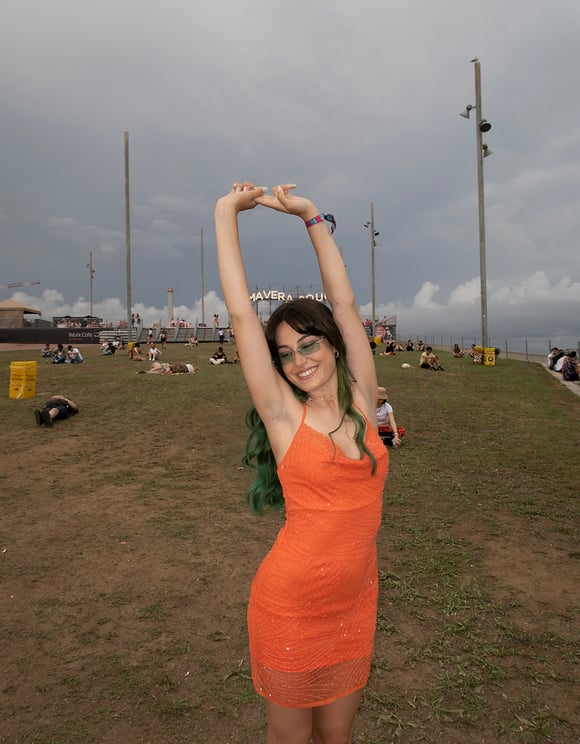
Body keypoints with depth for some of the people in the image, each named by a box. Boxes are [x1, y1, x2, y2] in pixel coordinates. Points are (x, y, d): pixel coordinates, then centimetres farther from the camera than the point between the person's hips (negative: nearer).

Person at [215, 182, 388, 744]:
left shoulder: (361, 402, -2)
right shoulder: (284, 415, -10)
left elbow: (345, 305, -3)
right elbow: (240, 312, -12)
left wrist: (311, 216, 1)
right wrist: (227, 212, -4)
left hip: (355, 603, 3)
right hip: (290, 606, -2)